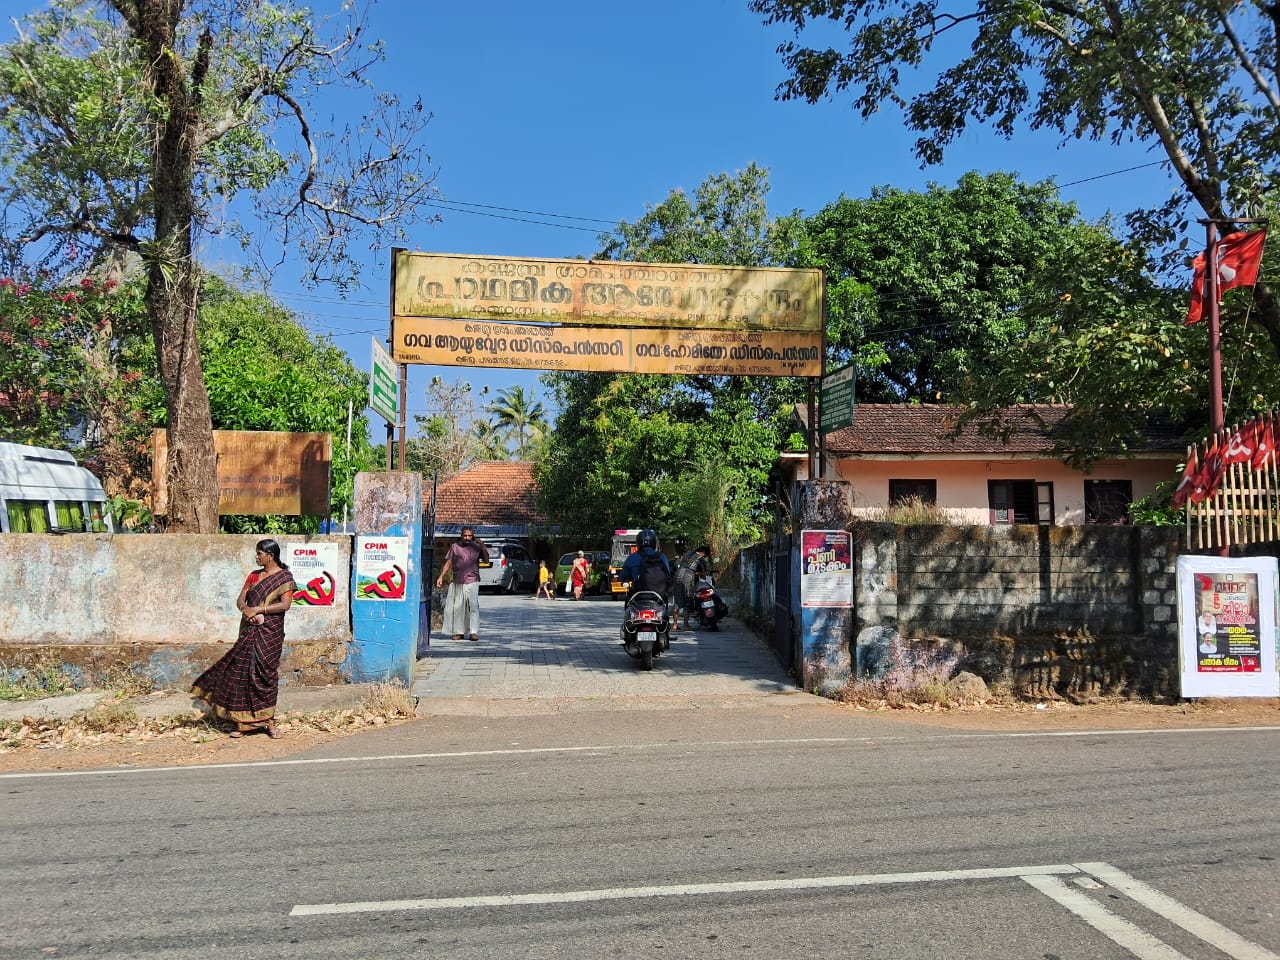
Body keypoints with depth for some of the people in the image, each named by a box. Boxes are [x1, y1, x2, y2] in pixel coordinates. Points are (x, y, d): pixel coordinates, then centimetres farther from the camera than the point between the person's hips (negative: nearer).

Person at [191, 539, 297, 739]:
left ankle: (269, 722, 7)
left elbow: (285, 604, -15)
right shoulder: (254, 575, 13)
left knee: (265, 674, -2)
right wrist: (246, 610, -13)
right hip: (249, 631, 5)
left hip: (269, 633, -5)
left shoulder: (284, 577, -4)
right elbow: (240, 600, 9)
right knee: (243, 672, 1)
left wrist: (257, 609, -17)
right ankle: (243, 723, 7)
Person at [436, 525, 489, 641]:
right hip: (457, 582, 2)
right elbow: (448, 563, 11)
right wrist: (441, 576, 3)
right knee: (457, 608, 5)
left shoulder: (476, 547, 7)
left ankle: (474, 632, -11)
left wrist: (483, 548, -14)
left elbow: (486, 559, 0)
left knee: (473, 606, -11)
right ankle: (458, 632, 15)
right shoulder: (455, 547, 9)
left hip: (472, 581, -2)